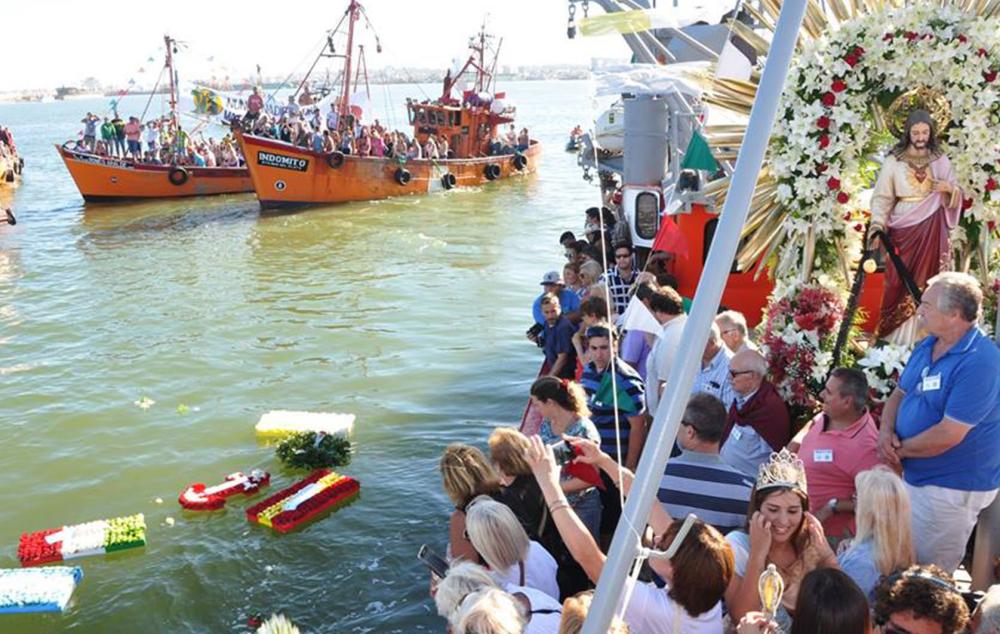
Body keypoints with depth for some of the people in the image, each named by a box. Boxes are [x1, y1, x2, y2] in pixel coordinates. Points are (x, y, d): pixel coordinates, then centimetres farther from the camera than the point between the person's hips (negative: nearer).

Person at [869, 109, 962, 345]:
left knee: (926, 280, 3)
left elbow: (958, 194, 11)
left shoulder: (941, 160, 7)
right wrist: (878, 227, -16)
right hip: (903, 229, -2)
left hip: (932, 230, 2)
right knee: (899, 280, -1)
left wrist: (950, 189, -13)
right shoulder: (894, 161, -1)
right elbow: (882, 197, -4)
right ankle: (895, 332, 9)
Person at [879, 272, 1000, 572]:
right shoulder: (926, 346, 4)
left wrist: (899, 449, -13)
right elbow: (899, 393, 12)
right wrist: (886, 431, -8)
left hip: (952, 488, -9)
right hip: (916, 477, 9)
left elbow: (948, 435, -28)